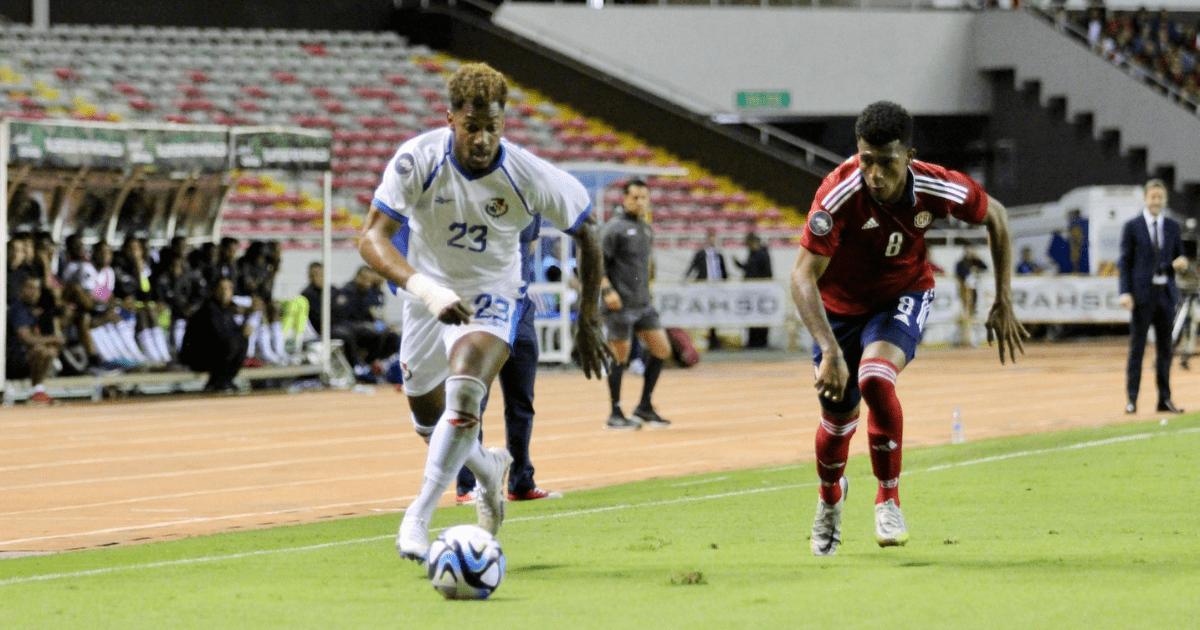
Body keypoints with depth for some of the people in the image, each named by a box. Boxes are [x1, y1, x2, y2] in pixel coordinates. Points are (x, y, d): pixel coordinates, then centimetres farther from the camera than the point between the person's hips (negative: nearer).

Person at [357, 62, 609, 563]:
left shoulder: (528, 175, -23)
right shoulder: (417, 160, -25)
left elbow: (586, 232, -7)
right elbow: (372, 238, -30)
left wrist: (589, 319, -2)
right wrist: (426, 291, -46)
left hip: (491, 296, -2)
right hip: (428, 291, 2)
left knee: (463, 394, -29)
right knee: (427, 416, 16)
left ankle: (417, 517, -23)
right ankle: (488, 469, 49)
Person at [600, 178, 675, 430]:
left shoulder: (646, 229, 14)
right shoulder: (615, 227, -9)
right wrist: (607, 290, -22)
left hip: (643, 304, 8)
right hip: (621, 304, -8)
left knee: (662, 350, 3)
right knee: (620, 357, -2)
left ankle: (644, 407, 13)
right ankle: (615, 415, 7)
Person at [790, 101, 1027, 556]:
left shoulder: (938, 189, -25)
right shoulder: (839, 195, -34)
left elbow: (994, 216, -3)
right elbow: (803, 277, -36)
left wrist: (1003, 303, -1)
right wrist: (830, 352, -48)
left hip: (903, 296, 0)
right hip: (840, 303, 0)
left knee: (875, 379, -29)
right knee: (838, 418, 8)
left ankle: (889, 500, -11)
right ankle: (830, 497, 43)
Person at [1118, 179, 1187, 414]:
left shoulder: (1172, 227, 11)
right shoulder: (1132, 226, 1)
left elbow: (1179, 257, 15)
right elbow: (1124, 261, -1)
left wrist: (1180, 262, -10)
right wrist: (1125, 292, -11)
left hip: (1166, 293, 3)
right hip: (1142, 295, -3)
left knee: (1164, 349, 6)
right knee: (1136, 348, -3)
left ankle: (1164, 399, 12)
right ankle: (1131, 399, 0)